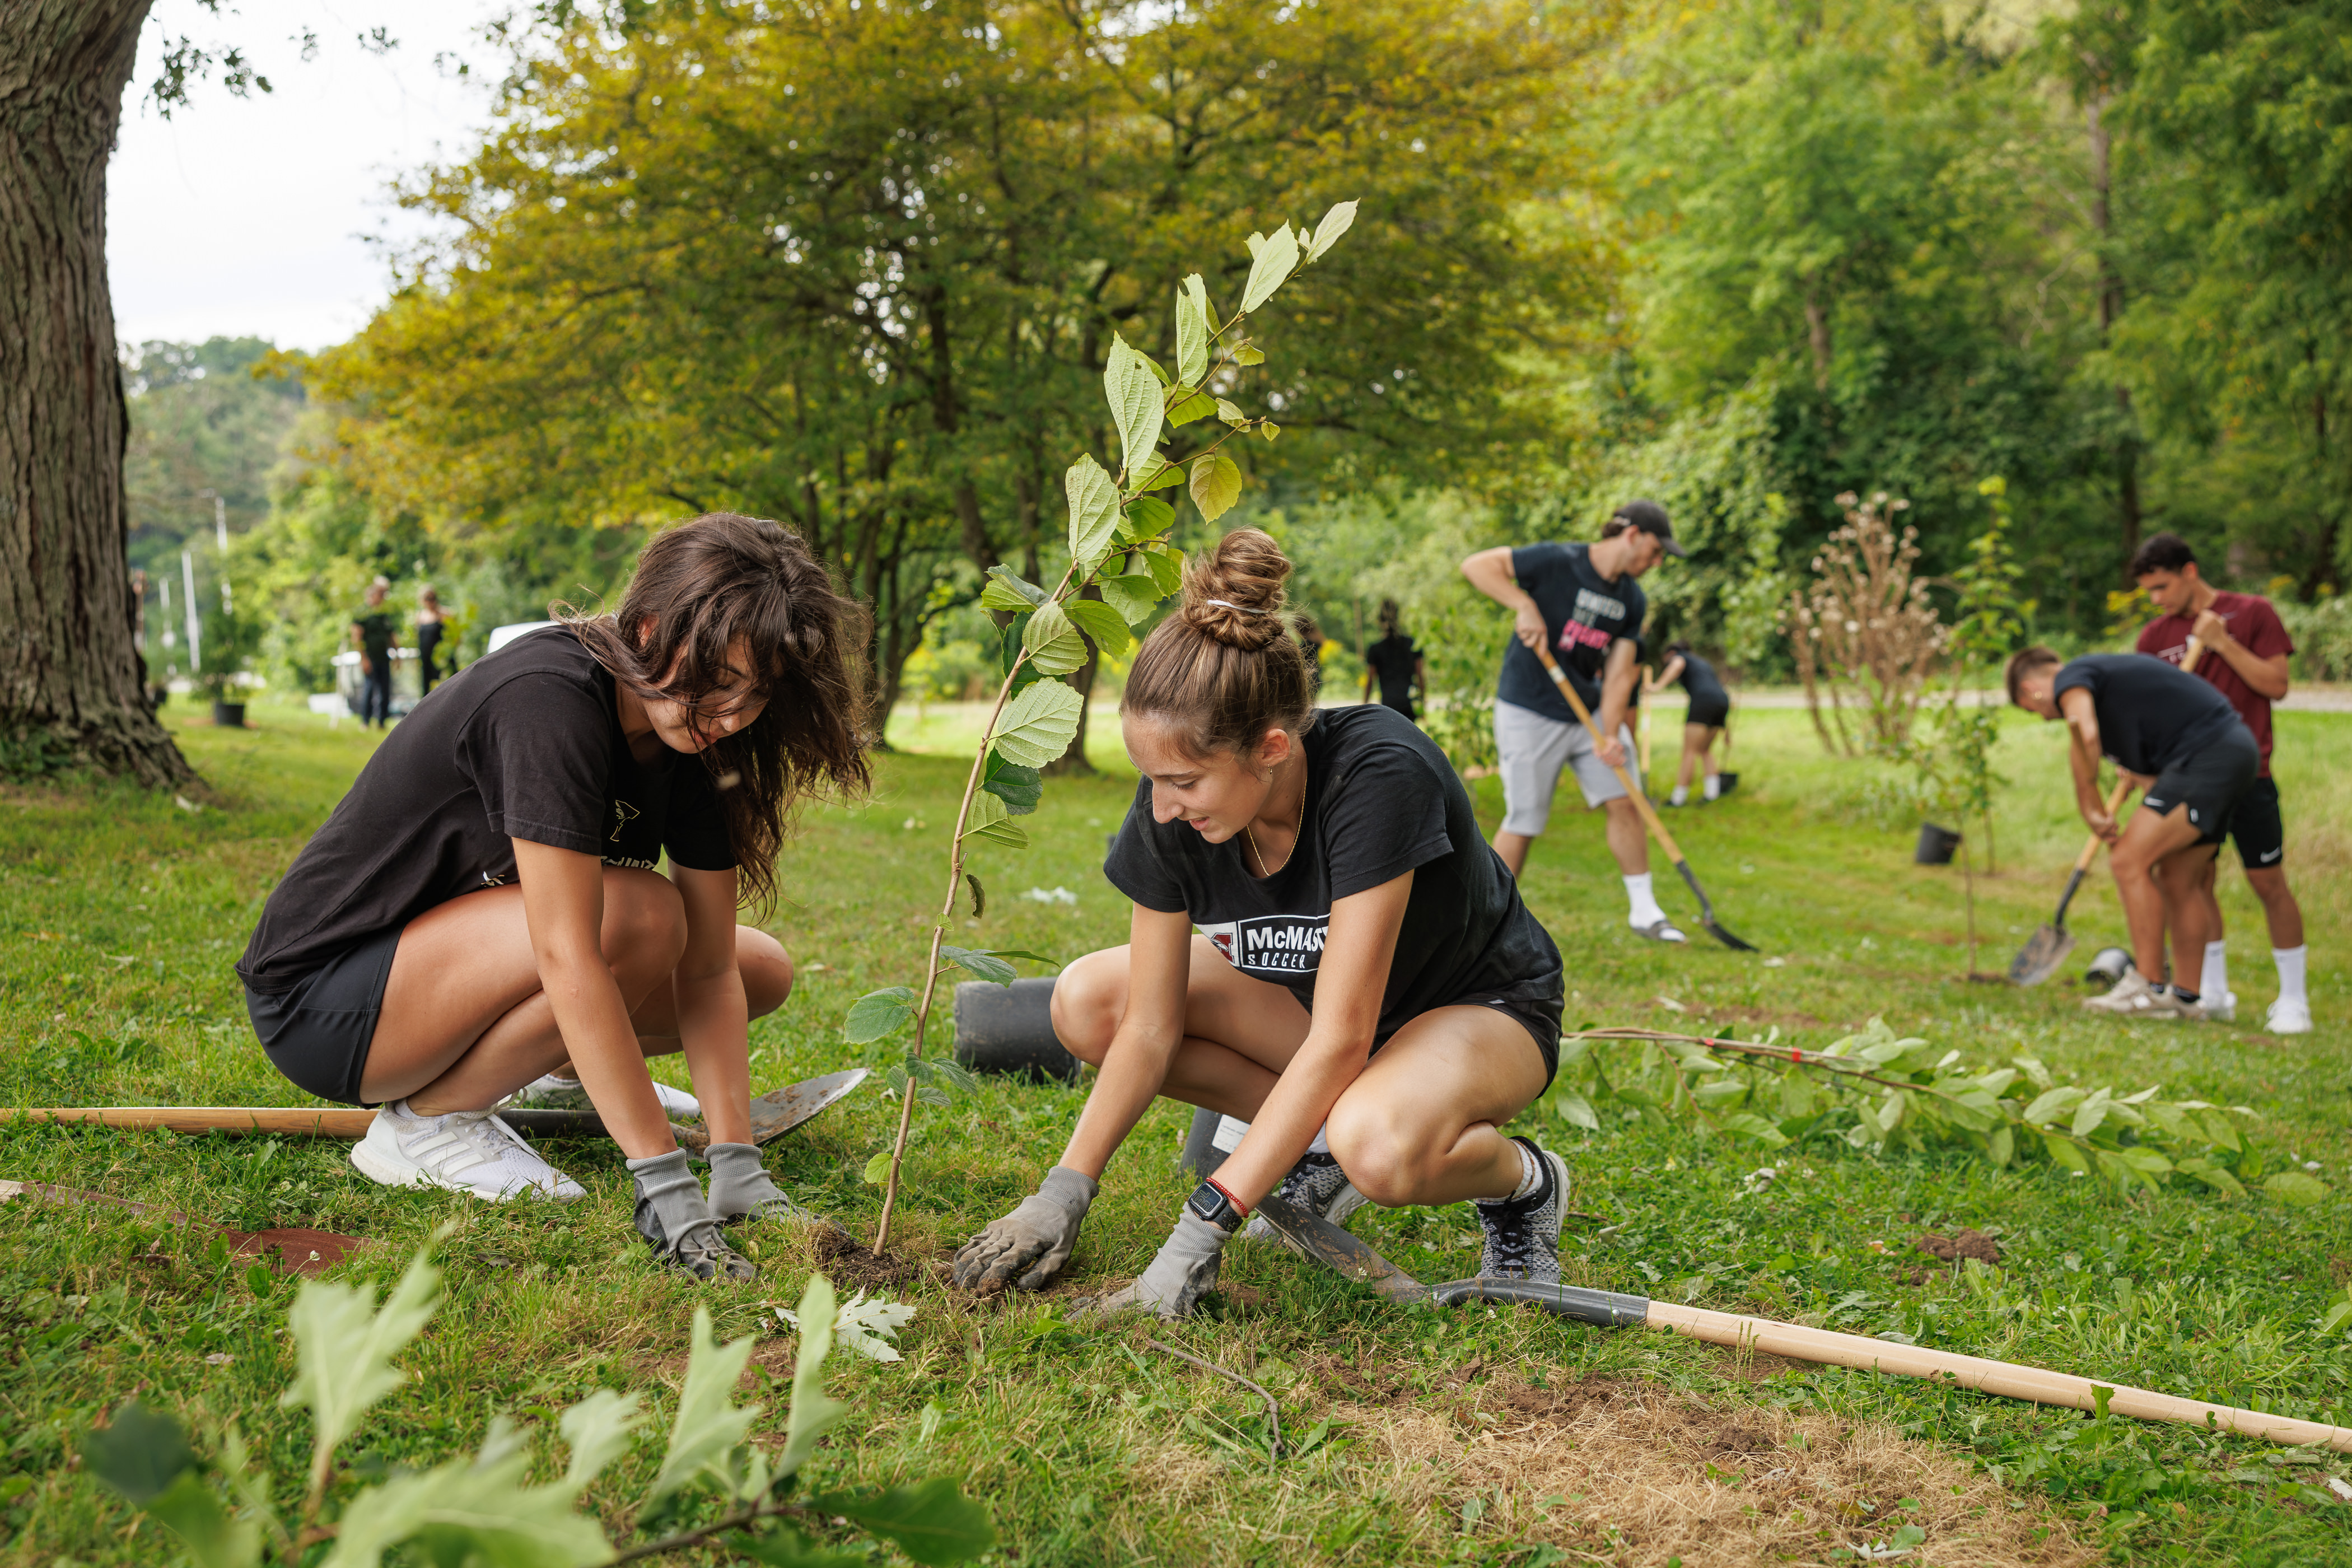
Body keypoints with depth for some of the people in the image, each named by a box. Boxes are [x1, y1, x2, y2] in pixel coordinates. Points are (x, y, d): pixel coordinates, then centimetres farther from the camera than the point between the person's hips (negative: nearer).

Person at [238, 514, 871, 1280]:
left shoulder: (692, 732, -6)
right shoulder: (550, 699, -30)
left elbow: (709, 968, -9)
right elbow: (568, 957, -36)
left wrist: (736, 1167, -19)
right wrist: (665, 1185, -36)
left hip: (458, 955, 8)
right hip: (320, 996, -8)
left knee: (761, 970, 3)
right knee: (635, 916, -30)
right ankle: (426, 1120, -11)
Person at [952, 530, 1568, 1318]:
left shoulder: (1379, 774, -36)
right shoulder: (1170, 809, -19)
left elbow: (1338, 1043, -36)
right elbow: (1151, 1027, -10)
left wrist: (1198, 1234, -36)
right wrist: (1064, 1193, -17)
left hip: (1485, 1007, -6)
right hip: (1309, 994, 6)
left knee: (1379, 1146, -40)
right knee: (1087, 1001, -13)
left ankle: (1523, 1179, -4)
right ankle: (1317, 1139, 1)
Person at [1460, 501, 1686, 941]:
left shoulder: (1632, 601, 3)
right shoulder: (1556, 562, -17)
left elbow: (1619, 672, 0)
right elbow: (1476, 565, -18)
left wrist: (1610, 735, -13)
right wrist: (1525, 606, -29)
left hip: (1590, 710, 6)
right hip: (1529, 715, -6)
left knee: (1625, 801, 2)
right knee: (1524, 822, -4)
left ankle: (1644, 912, 16)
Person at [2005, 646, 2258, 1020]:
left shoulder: (2071, 679, -3)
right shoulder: (2103, 672, 27)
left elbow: (2085, 736, -24)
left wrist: (2091, 810, -16)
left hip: (2207, 754, -10)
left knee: (2129, 861, -10)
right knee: (2176, 880, 15)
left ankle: (2149, 987, -7)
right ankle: (2187, 997, 20)